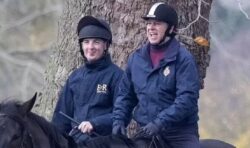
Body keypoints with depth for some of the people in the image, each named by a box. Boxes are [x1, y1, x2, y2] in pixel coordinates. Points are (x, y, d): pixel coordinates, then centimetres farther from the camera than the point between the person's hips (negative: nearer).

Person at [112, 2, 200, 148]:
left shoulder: (183, 58, -7)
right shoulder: (136, 58, 9)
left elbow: (187, 98, -16)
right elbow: (125, 95, 17)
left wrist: (160, 123, -23)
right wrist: (119, 120, 0)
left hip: (180, 134, -5)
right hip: (146, 132, 5)